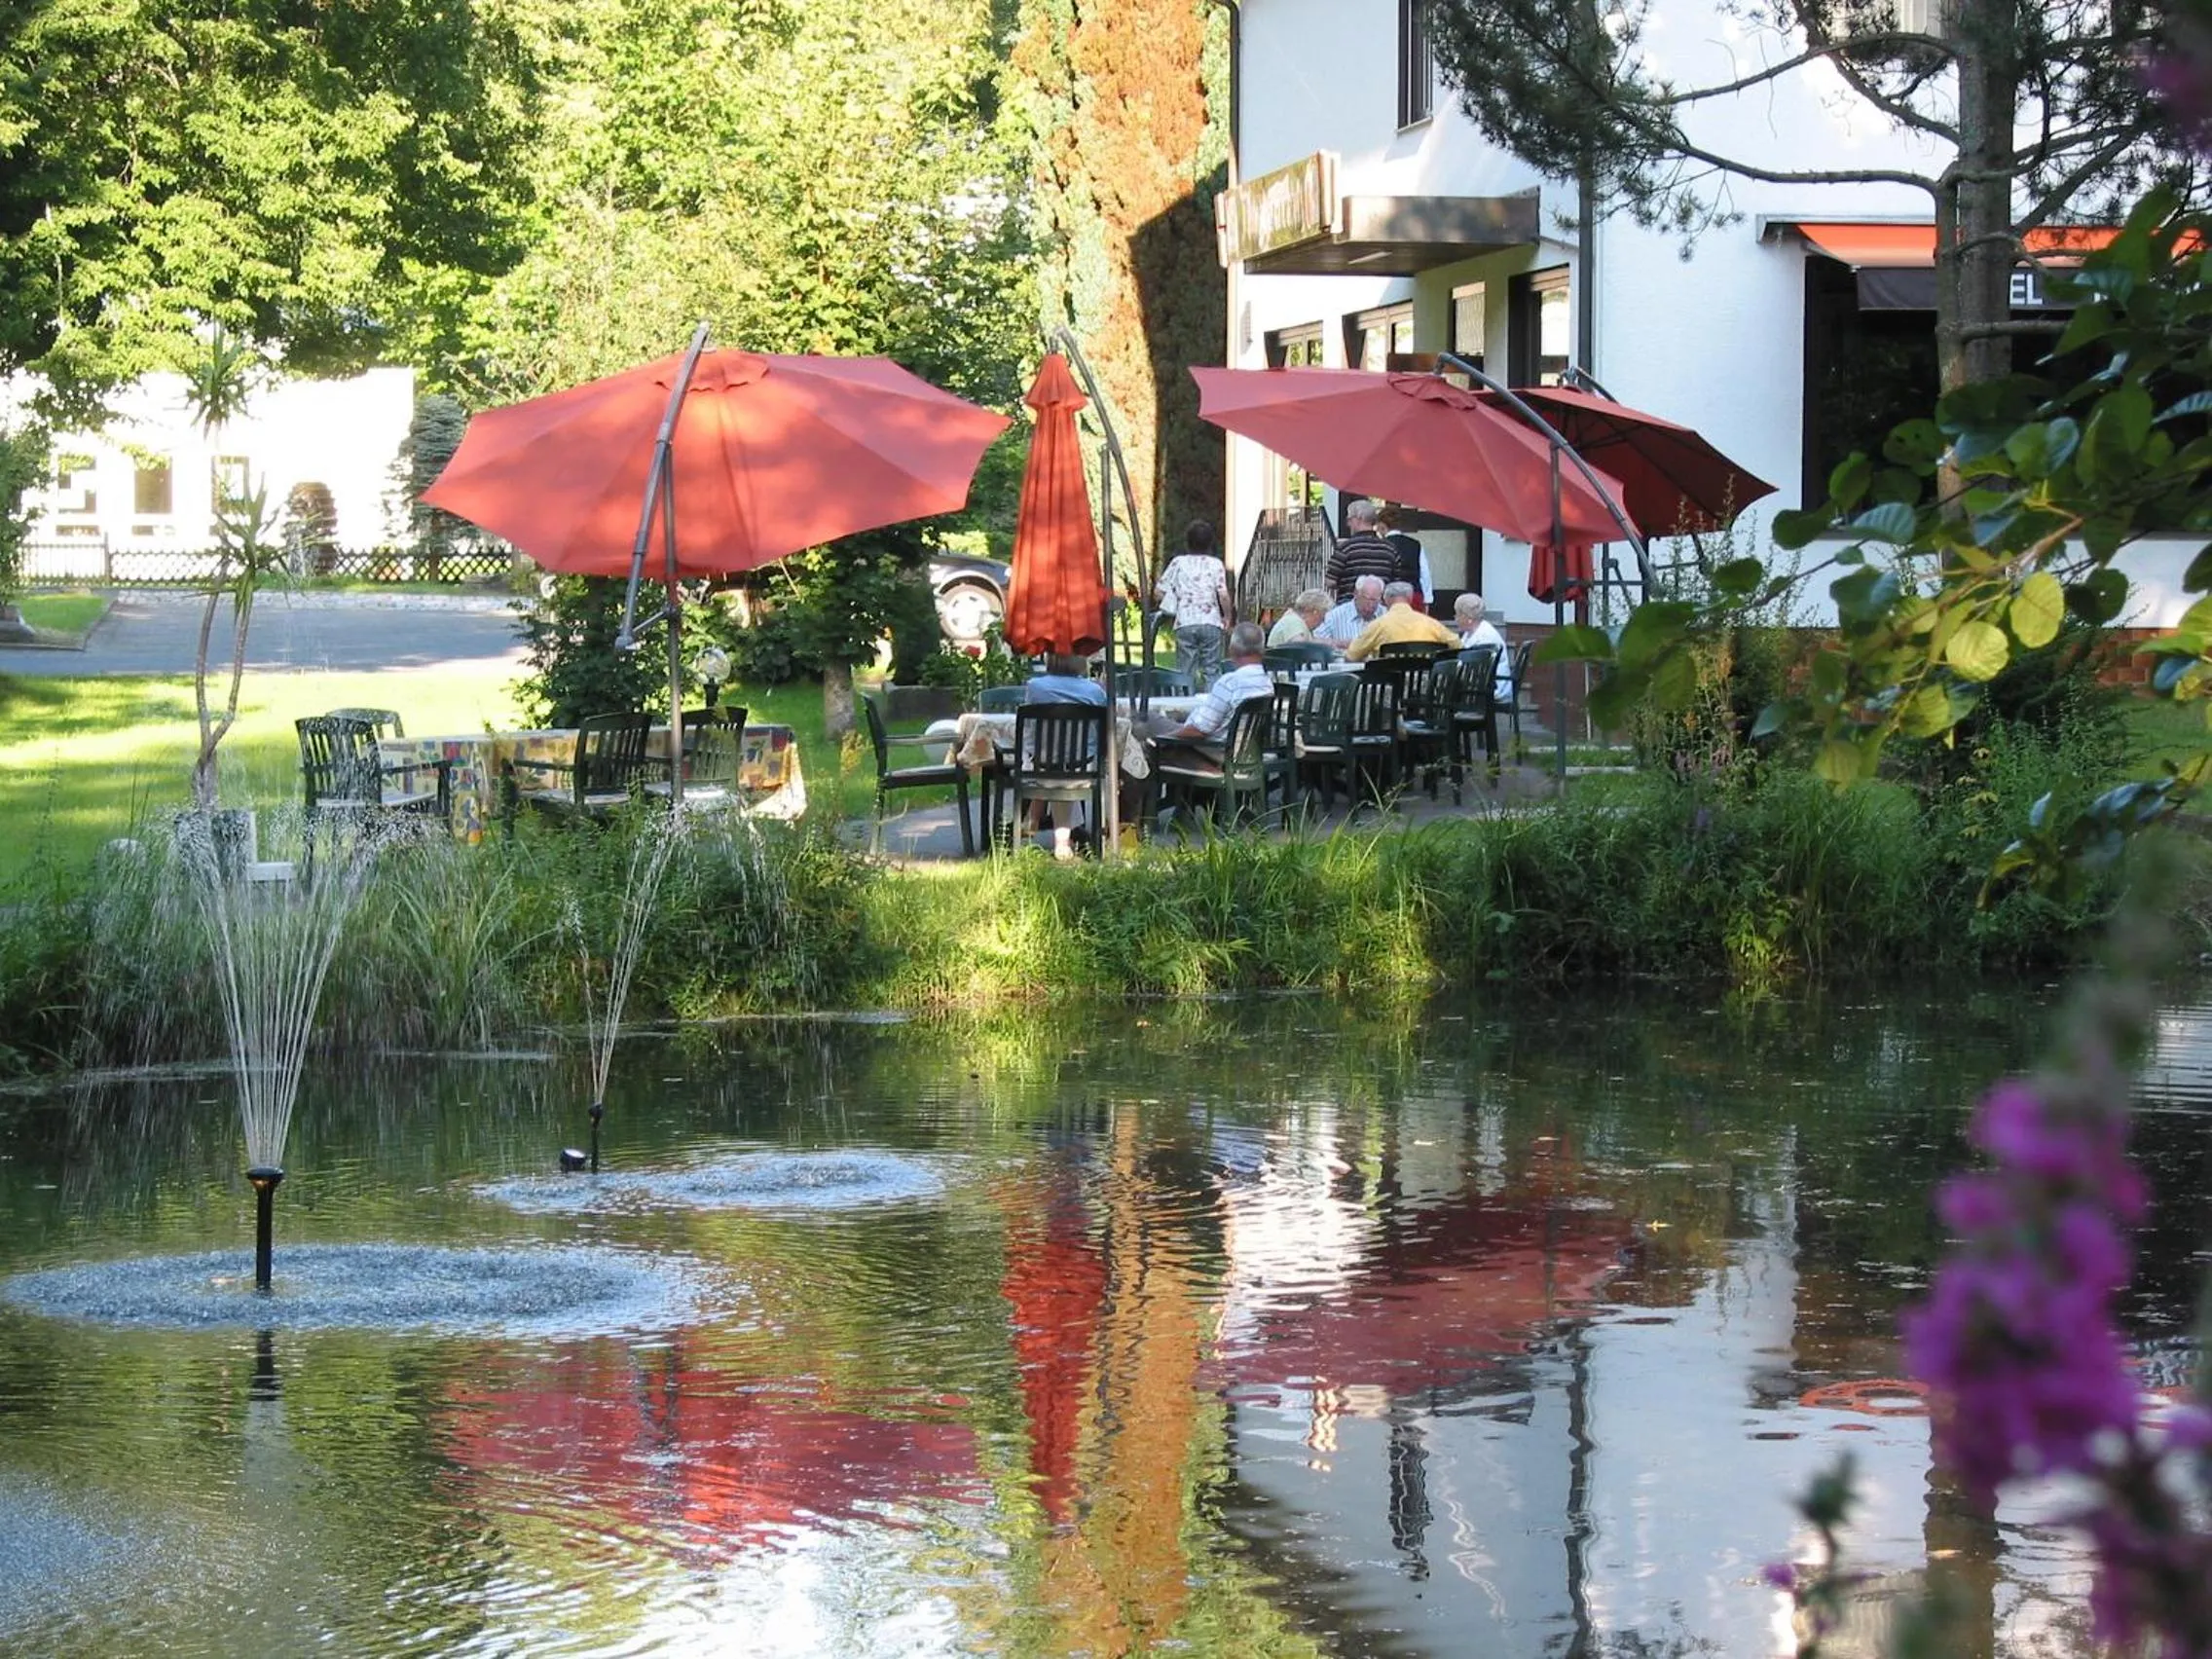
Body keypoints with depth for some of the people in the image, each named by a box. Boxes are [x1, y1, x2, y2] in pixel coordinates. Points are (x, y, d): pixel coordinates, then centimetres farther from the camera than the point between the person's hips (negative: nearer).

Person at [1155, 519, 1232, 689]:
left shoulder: (1178, 563, 4)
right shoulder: (1215, 564, 1)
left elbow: (1160, 592, 2)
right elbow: (1223, 595, -7)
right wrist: (1228, 616, 8)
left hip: (1184, 624, 1)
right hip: (1210, 624, -1)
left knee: (1186, 673, 5)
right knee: (1211, 670, 4)